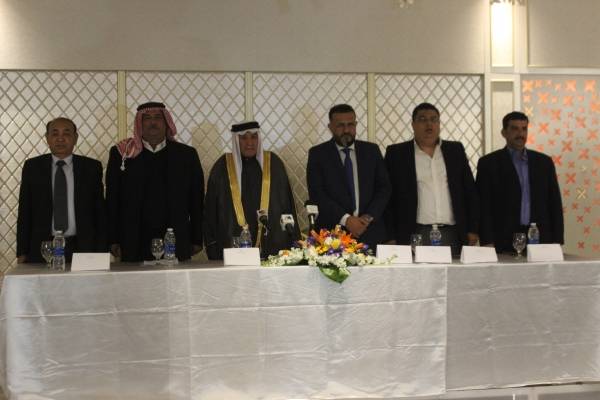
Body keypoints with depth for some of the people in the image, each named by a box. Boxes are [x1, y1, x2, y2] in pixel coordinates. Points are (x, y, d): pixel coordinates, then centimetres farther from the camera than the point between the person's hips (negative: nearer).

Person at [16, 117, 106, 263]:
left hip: (82, 250, 0)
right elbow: (24, 212, 7)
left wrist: (101, 252, 0)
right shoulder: (32, 167, 7)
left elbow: (100, 212, 6)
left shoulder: (92, 167, 5)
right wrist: (22, 253, 2)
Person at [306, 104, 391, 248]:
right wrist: (345, 219, -14)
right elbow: (316, 193, -6)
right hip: (332, 230, -2)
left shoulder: (371, 150, 9)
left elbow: (384, 187, 6)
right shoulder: (317, 154, 2)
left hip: (370, 232, 2)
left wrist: (369, 217, -8)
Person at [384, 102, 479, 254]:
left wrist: (472, 230, 7)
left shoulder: (455, 150, 13)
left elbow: (470, 192, 14)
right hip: (416, 235, -2)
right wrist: (391, 238, -4)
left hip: (453, 235, 3)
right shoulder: (396, 153, 5)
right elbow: (388, 197, 2)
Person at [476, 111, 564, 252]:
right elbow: (484, 206, -2)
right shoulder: (488, 163, 2)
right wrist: (488, 243, -10)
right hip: (504, 242, -3)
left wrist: (557, 241, 3)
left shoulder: (544, 162, 12)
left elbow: (554, 203, 11)